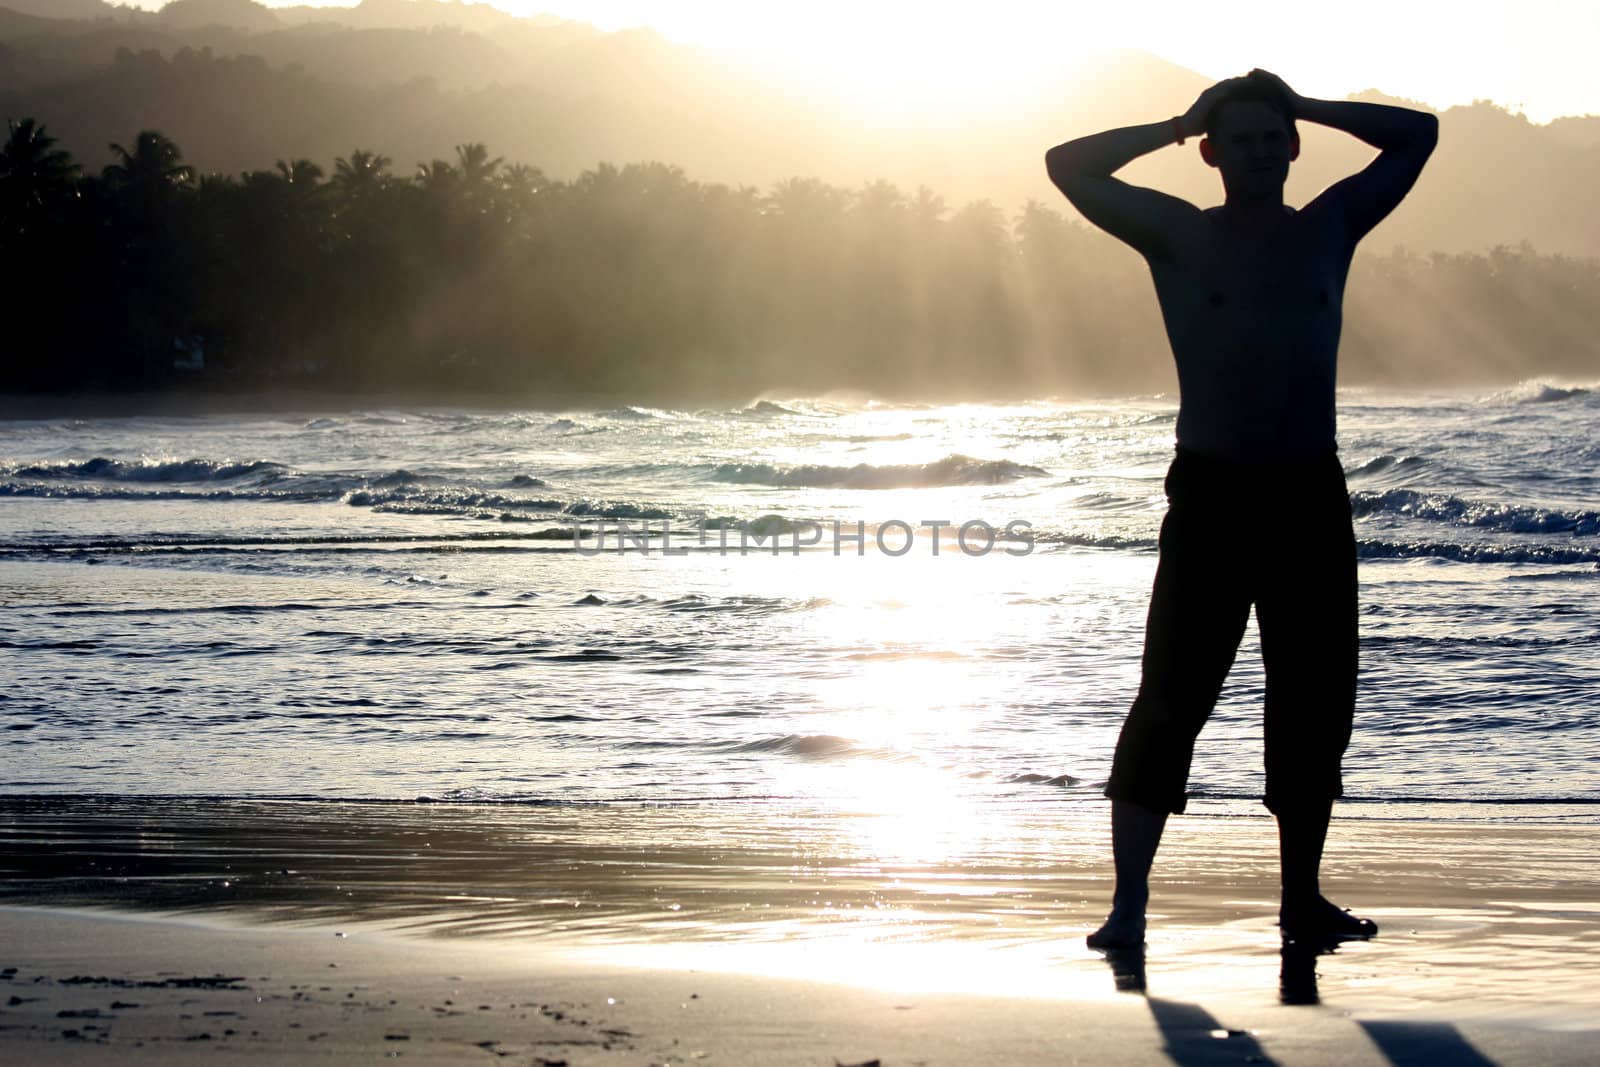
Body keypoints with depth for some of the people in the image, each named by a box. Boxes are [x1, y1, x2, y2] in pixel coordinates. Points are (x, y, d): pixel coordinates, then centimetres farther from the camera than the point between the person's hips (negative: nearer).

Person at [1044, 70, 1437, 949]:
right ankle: (1129, 902, -4)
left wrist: (1306, 107, 9)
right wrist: (1177, 125, 2)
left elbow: (1419, 136, 16)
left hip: (1312, 493, 4)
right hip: (1211, 490, -4)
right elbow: (1069, 167, -2)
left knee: (1316, 704, 7)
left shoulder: (1329, 229, 10)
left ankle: (1302, 898, 18)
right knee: (1170, 699, -6)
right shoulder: (1179, 237, 2)